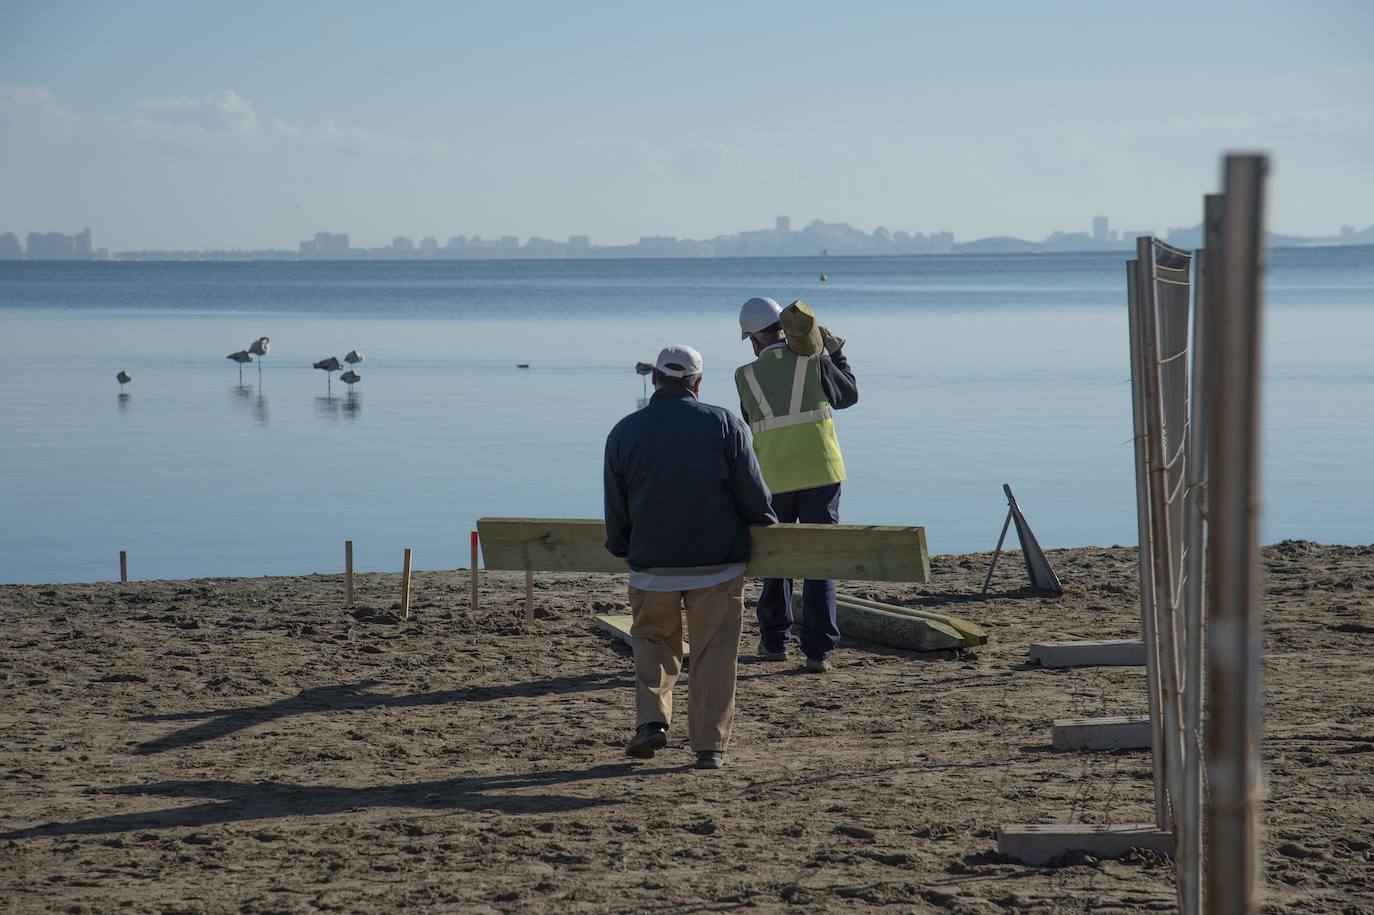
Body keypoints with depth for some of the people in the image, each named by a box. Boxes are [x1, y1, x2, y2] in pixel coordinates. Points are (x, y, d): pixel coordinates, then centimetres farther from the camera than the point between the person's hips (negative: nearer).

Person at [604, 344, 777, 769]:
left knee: (653, 643, 20)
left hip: (651, 564, 1)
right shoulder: (724, 423, -7)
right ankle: (710, 745, 5)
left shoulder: (624, 432, -2)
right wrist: (766, 528, 16)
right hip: (717, 563, -1)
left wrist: (621, 550, 23)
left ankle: (652, 719, 1)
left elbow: (616, 509, 5)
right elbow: (753, 495, -5)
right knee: (713, 654, 7)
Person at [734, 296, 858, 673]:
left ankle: (774, 641, 25)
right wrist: (836, 354, 22)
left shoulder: (746, 376, -2)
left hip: (773, 479, 1)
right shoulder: (812, 360, -4)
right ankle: (818, 650, -3)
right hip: (820, 473, -1)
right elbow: (847, 396, 10)